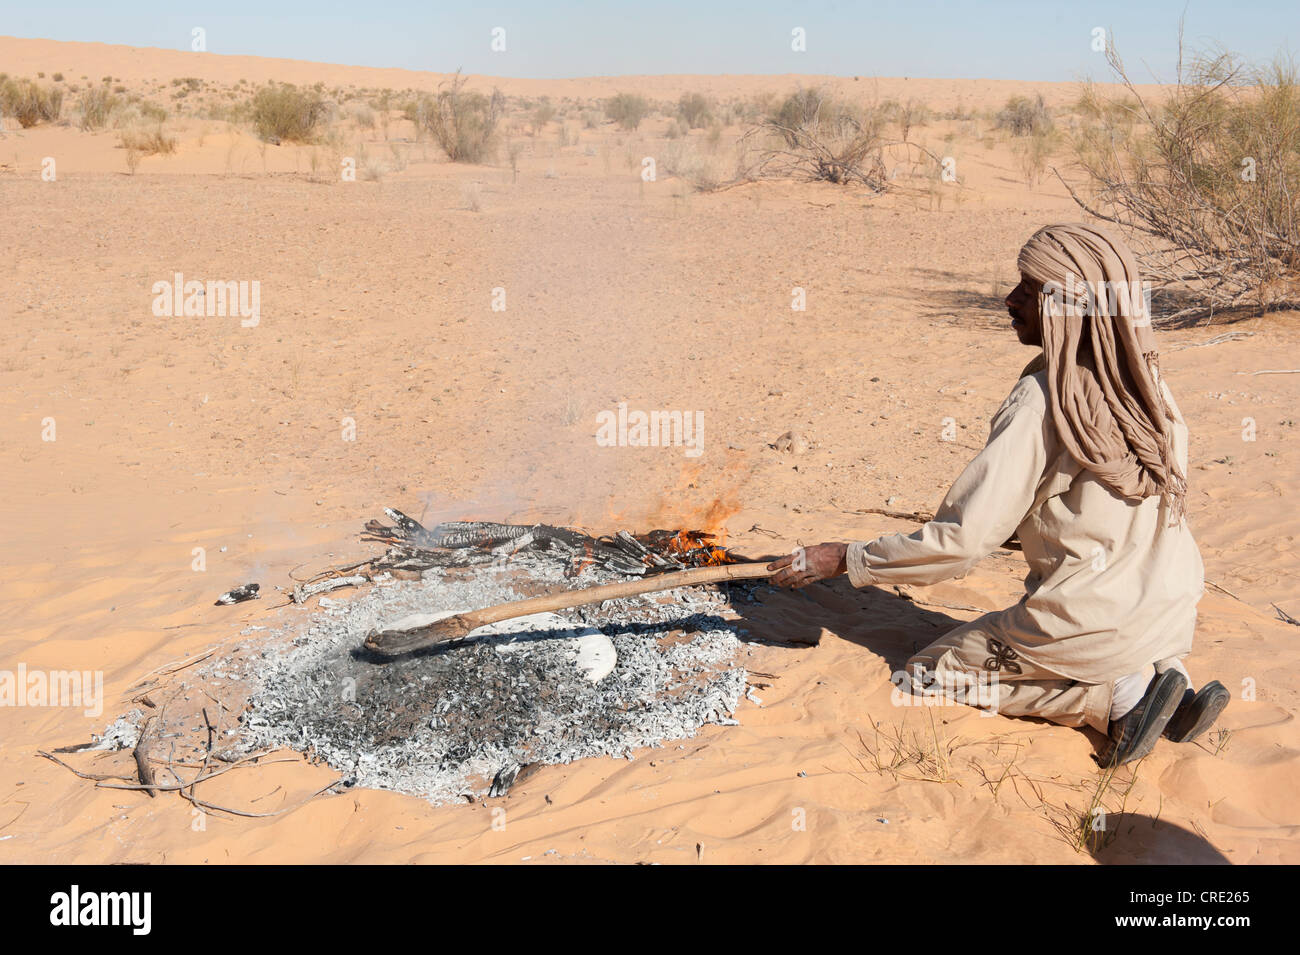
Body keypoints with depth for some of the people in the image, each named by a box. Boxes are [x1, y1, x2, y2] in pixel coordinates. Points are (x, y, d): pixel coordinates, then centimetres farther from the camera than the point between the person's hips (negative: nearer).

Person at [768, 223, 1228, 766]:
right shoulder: (1147, 384, 1)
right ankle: (1165, 677, 10)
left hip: (1095, 622, -7)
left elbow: (962, 540, -21)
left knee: (929, 672, 11)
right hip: (1176, 615, 7)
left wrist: (845, 560, -12)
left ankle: (1119, 695, -2)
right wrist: (1027, 528, 23)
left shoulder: (1041, 402, -20)